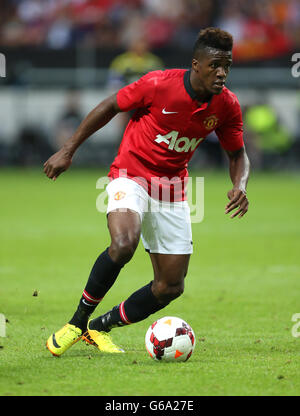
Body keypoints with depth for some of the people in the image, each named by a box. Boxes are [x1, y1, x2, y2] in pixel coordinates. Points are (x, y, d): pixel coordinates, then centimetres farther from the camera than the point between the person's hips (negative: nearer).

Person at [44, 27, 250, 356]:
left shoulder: (226, 105, -7)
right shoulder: (159, 84, -20)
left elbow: (237, 154, 8)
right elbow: (110, 106, -6)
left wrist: (240, 186, -14)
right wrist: (68, 150, -3)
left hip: (172, 189, 5)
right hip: (132, 173, -5)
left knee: (171, 286, 1)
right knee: (123, 245, -34)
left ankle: (100, 328, 22)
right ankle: (78, 321, -14)